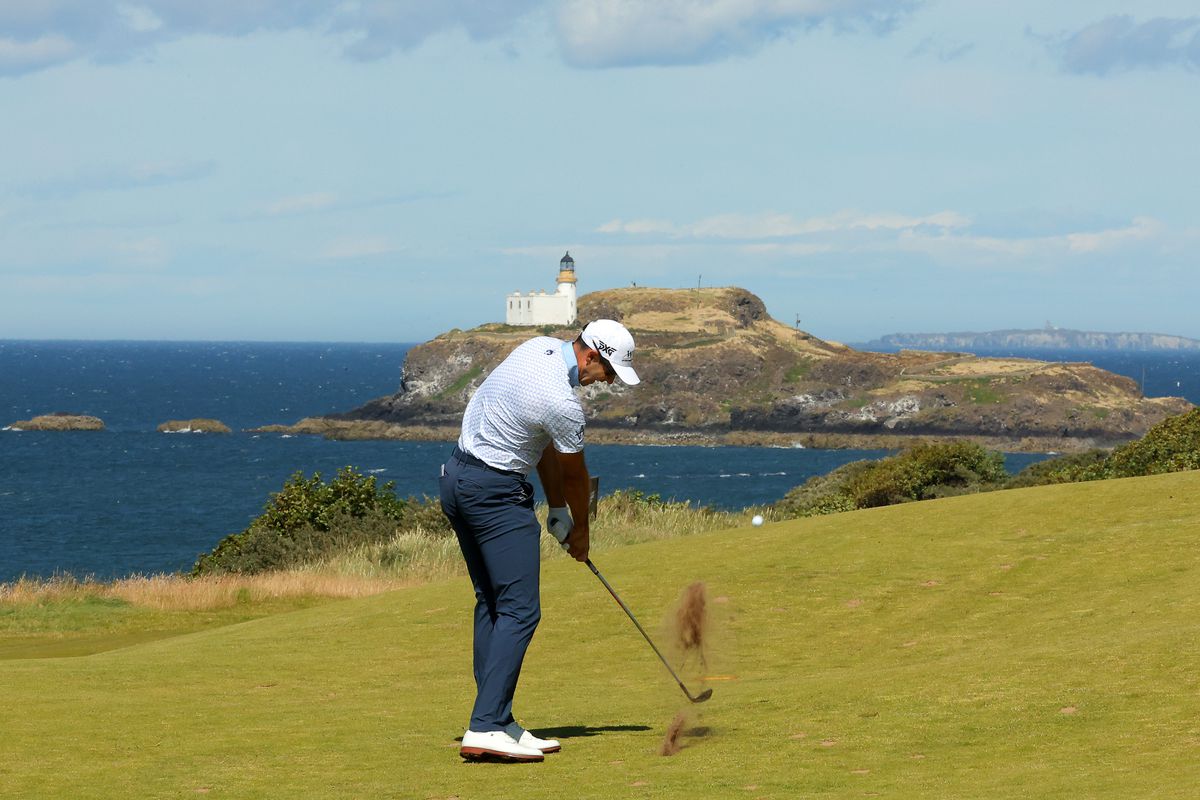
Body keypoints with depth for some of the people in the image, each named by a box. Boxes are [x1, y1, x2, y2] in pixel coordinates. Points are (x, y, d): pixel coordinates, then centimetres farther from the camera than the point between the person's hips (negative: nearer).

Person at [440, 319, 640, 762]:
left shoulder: (540, 347, 6)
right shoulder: (562, 402, -22)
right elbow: (575, 475, -3)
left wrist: (558, 510, 12)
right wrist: (580, 531, 14)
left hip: (458, 476, 10)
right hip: (496, 492, -10)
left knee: (491, 604, 12)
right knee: (520, 610, -11)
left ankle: (495, 720, 12)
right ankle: (486, 729, -18)